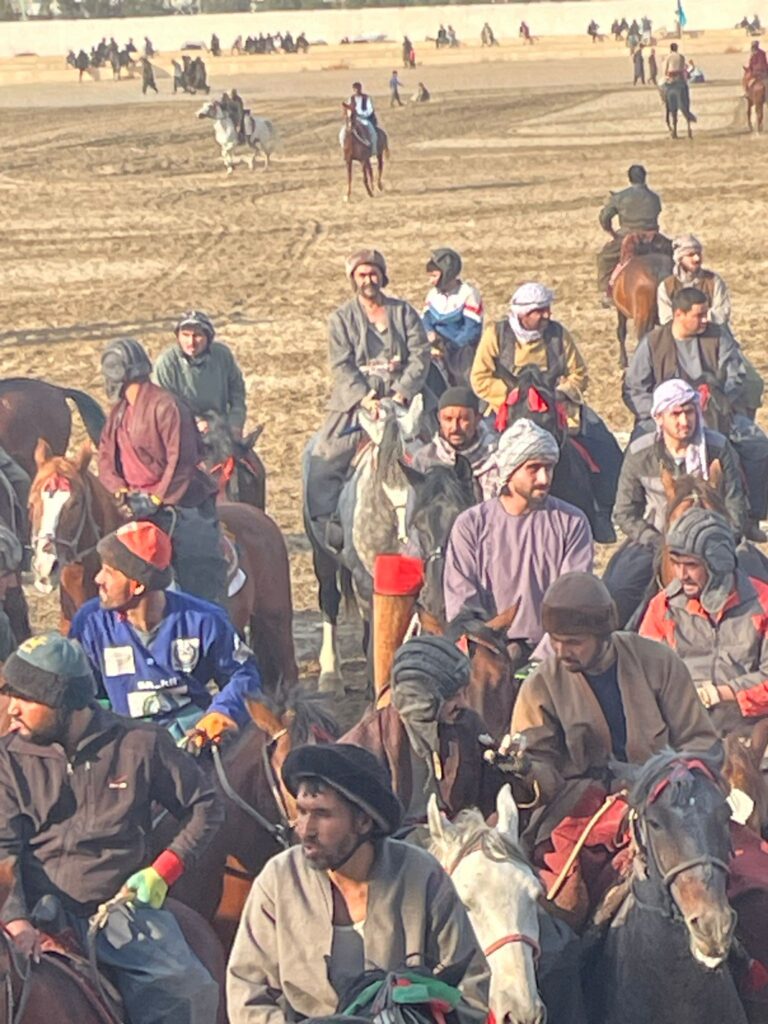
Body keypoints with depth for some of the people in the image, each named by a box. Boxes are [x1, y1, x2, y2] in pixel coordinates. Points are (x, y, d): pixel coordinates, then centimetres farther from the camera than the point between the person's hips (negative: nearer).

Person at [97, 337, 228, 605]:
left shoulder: (164, 405, -10)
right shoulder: (118, 413, 16)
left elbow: (181, 461, -15)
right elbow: (106, 459, 12)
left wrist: (156, 500, -18)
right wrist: (123, 491, -7)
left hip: (182, 506, -7)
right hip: (139, 507, 7)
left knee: (201, 583, -10)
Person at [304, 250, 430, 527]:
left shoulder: (404, 312, 12)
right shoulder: (342, 318, 9)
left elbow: (420, 356, 4)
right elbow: (341, 366, -2)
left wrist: (401, 394, -11)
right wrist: (364, 399, -17)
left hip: (399, 400, 0)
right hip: (355, 404, 0)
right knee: (322, 459, -10)